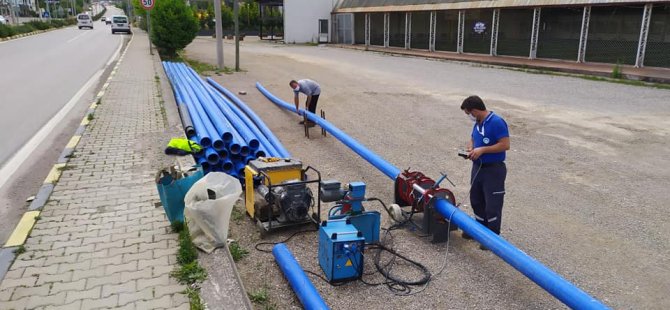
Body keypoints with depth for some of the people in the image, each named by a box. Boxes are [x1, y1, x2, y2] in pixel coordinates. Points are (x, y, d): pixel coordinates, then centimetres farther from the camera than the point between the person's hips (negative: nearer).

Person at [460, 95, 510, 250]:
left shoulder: (496, 122, -20)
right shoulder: (478, 123, 7)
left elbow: (505, 144, -24)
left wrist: (482, 149, -22)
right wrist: (471, 148, -1)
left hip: (493, 170, -9)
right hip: (478, 167, 9)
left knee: (492, 205, 0)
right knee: (476, 200, 19)